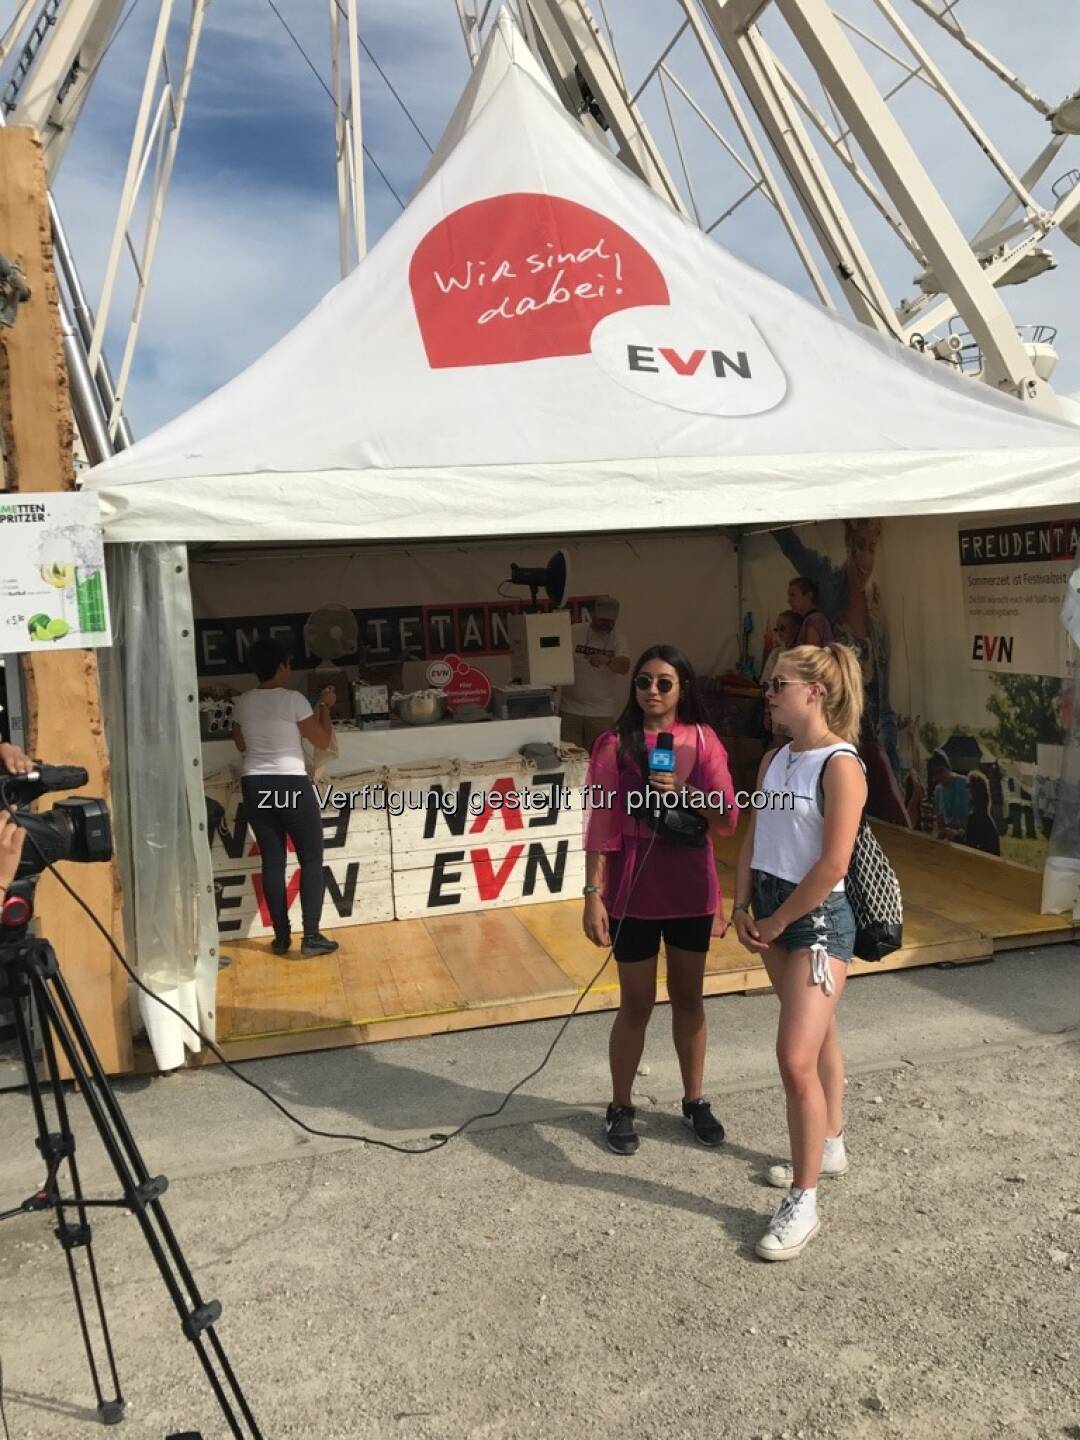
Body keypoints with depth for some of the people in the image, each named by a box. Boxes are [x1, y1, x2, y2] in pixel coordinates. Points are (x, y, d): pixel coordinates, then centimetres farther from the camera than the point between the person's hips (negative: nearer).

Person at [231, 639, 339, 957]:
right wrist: (325, 707, 9)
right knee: (311, 859, 5)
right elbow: (323, 741, -3)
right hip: (291, 785, -5)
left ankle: (281, 937, 15)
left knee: (272, 861, 11)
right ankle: (311, 936, 0)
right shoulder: (293, 699, -12)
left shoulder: (242, 703, 5)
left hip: (255, 786, 5)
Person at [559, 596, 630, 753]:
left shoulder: (617, 639, -2)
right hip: (570, 707, 0)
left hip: (601, 711, 0)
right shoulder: (574, 632, -2)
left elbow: (624, 667, -18)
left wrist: (606, 660, -37)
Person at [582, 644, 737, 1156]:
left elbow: (728, 820, -5)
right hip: (633, 889, -2)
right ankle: (620, 1109, 26)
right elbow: (599, 826, -8)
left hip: (691, 887, 3)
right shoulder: (614, 745, -8)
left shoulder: (703, 741, -2)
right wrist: (593, 895, -12)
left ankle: (694, 1101, 34)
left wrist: (685, 792, -22)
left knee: (688, 997, 16)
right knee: (637, 1004, 8)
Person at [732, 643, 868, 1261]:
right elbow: (754, 841, 12)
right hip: (772, 911, 8)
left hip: (818, 917, -8)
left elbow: (833, 865, -22)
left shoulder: (841, 766, -18)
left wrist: (777, 922, -13)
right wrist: (743, 906, 1)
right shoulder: (775, 759, 6)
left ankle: (804, 1203, 3)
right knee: (818, 1035, 22)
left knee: (797, 1058, -10)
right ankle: (829, 1146, 39)